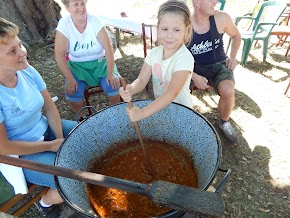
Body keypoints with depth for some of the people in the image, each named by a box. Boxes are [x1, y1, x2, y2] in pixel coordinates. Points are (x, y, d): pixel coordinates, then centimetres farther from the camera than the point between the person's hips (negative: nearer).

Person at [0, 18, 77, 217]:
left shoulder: (27, 71, -11)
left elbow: (49, 107, -2)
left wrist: (61, 140, -11)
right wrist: (52, 145, -17)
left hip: (45, 129, 6)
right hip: (19, 154, -6)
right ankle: (47, 201, 16)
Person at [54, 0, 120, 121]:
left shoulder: (95, 20, -13)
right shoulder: (64, 24, -13)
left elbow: (108, 47, -16)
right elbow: (59, 54, -14)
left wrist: (111, 73, -23)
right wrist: (70, 79, -21)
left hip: (100, 63, 0)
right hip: (77, 66, 0)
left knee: (114, 87, -23)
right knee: (72, 94, -22)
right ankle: (82, 118, 10)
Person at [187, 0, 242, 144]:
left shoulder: (221, 18, -8)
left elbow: (236, 36, 14)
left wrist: (232, 57, 1)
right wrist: (194, 76, -21)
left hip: (219, 65, 1)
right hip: (195, 67, 0)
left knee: (228, 91, -30)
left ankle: (224, 122, 4)